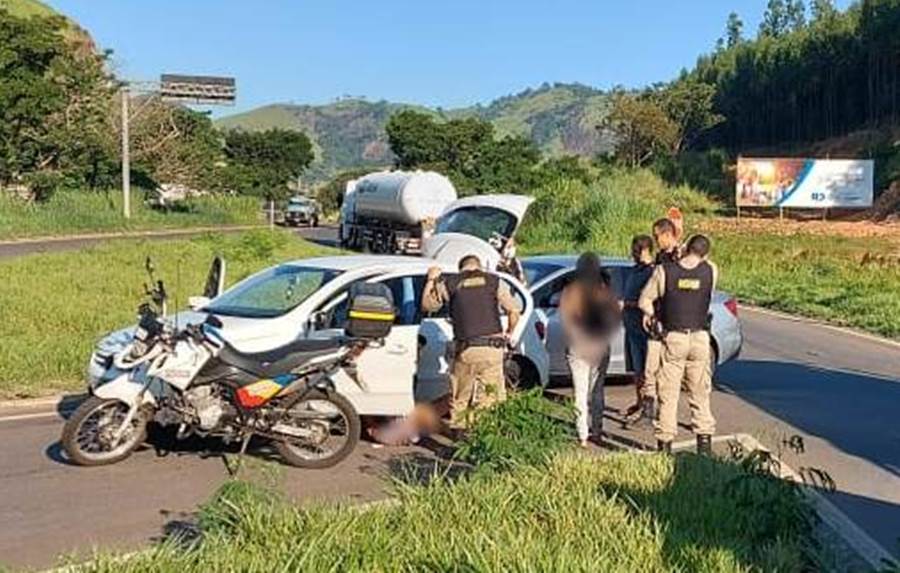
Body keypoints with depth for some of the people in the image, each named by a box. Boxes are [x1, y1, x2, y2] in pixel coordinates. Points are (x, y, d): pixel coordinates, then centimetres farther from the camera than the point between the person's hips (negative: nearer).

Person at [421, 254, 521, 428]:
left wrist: (431, 280, 28)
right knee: (492, 396, 8)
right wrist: (508, 333, 21)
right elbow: (514, 311, 5)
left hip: (466, 350, 0)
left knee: (459, 400, 12)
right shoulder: (494, 281, 7)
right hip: (493, 348, 1)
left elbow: (427, 305, 15)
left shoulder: (449, 284, 5)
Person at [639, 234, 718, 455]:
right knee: (700, 393, 12)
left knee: (668, 394, 5)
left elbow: (644, 301, -4)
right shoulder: (711, 271, -4)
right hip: (700, 338, 2)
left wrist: (653, 314, 14)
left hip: (673, 338, -2)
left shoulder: (664, 271, -10)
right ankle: (705, 441, 13)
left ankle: (665, 442, 8)